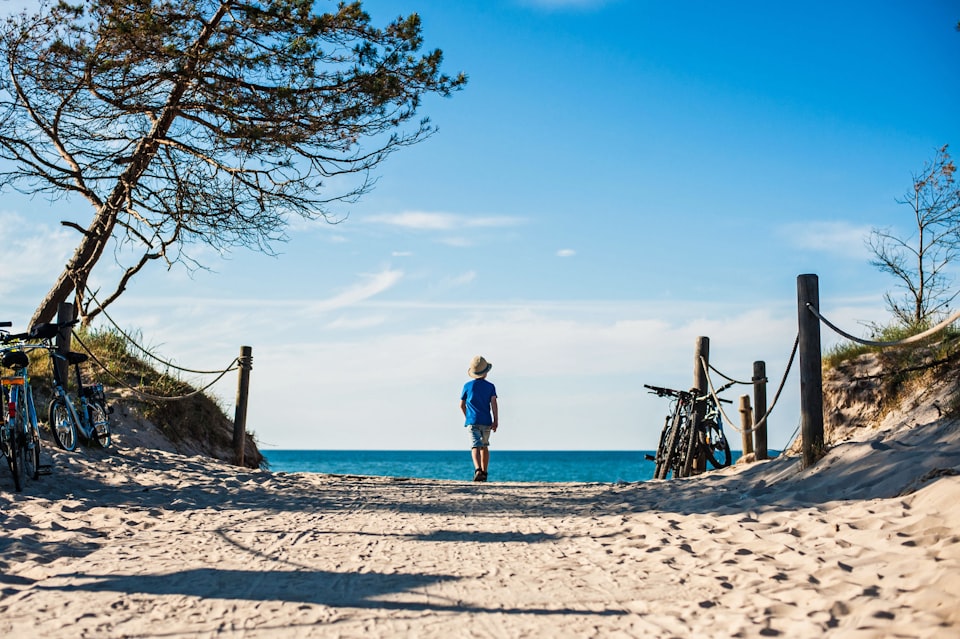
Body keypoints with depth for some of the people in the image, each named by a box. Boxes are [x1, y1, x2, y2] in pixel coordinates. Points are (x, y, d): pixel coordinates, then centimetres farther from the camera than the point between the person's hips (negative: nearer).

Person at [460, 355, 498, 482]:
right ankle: (484, 472, 23)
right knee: (484, 446, 16)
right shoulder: (490, 386, 3)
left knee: (475, 446, -10)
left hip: (472, 421, -1)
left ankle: (478, 470, -32)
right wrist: (496, 421, -5)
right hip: (486, 421, 1)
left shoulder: (467, 386, 4)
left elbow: (462, 405, 9)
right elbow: (494, 403, -6)